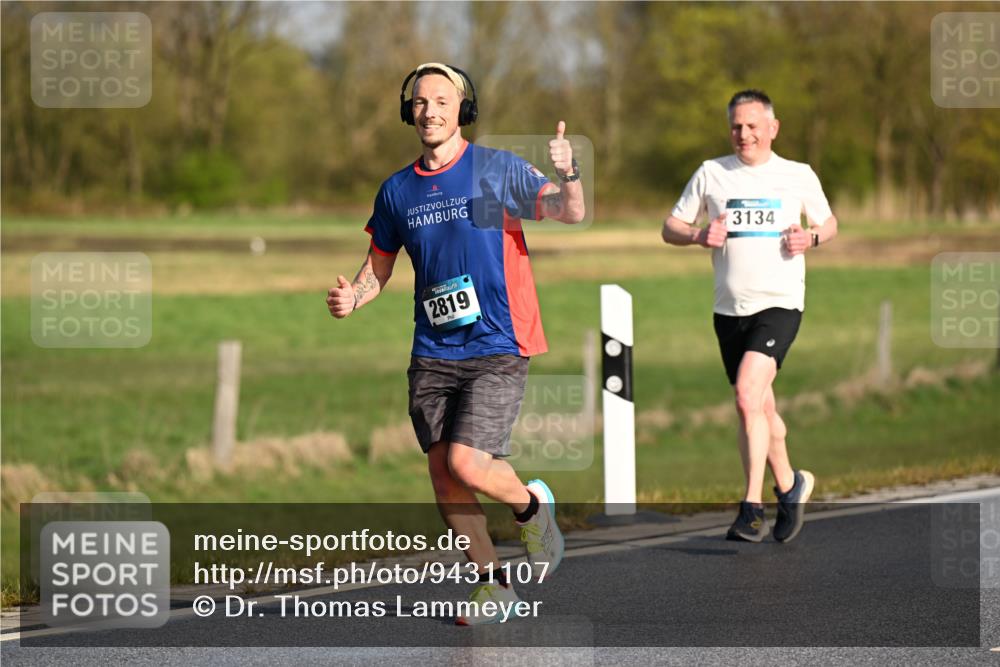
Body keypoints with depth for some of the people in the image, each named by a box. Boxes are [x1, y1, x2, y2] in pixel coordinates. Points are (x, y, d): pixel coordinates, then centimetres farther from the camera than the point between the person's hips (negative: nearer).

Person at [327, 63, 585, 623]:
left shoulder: (498, 170, -4)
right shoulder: (397, 190, 9)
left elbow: (569, 213, -13)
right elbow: (380, 266, 19)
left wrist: (568, 174, -35)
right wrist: (352, 298, -2)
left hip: (497, 348, -5)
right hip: (433, 354, 5)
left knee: (468, 464, -18)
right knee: (444, 477, 3)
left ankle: (532, 505, 14)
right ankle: (492, 582, 21)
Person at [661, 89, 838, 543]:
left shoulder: (799, 176, 4)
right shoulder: (711, 173, 7)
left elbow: (829, 223, 19)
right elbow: (670, 228, 11)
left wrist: (811, 237, -4)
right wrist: (699, 236, -10)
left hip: (780, 303, -4)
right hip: (729, 308, 4)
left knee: (747, 393, -22)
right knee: (759, 407, 13)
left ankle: (752, 507, -20)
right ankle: (790, 485, 36)